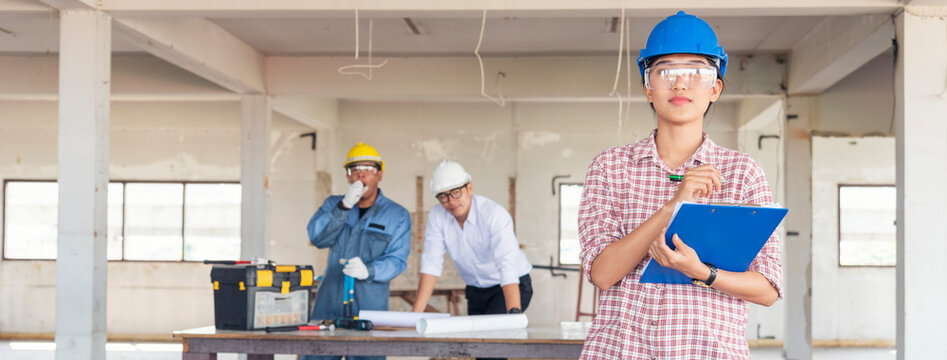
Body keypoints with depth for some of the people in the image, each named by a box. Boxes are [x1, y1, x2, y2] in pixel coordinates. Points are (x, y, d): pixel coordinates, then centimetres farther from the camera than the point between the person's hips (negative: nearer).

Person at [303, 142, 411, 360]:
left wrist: (368, 271, -26)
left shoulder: (397, 215, 4)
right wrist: (344, 206, -16)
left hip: (370, 305, -2)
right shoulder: (334, 204, 13)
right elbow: (317, 238, -5)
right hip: (328, 305, 2)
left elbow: (397, 260, -7)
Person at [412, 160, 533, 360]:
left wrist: (514, 312, -48)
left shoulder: (495, 215, -26)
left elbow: (507, 265, -36)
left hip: (513, 286, -5)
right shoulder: (437, 216, -10)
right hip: (476, 290, 5)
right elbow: (431, 264, -13)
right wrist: (416, 313, -22)